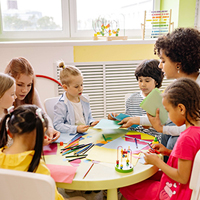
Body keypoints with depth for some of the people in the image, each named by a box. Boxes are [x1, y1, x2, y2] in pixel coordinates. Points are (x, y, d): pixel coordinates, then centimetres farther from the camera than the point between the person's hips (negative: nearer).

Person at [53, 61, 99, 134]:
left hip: (86, 134, 5)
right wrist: (76, 129, -20)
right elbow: (57, 125, -14)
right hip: (70, 137, -5)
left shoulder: (84, 101, 13)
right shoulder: (61, 105, -9)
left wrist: (91, 123, 4)